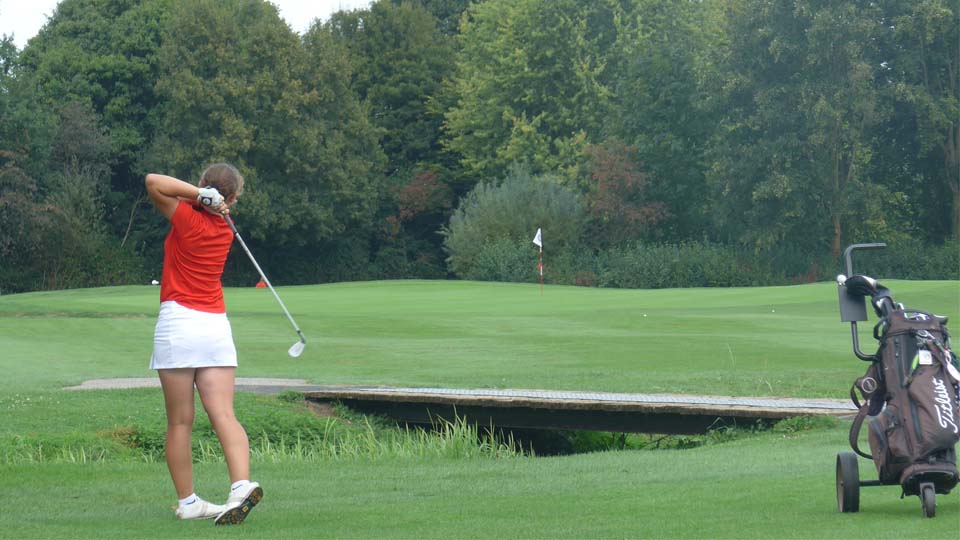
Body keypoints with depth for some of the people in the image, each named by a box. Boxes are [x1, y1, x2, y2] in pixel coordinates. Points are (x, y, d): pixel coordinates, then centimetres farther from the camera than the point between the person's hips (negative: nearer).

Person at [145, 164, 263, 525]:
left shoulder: (187, 216, -4)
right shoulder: (225, 229, 11)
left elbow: (154, 182, -9)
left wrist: (200, 194, -9)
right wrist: (215, 201, 6)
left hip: (177, 323, -4)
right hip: (216, 326, 4)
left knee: (179, 422, 3)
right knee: (224, 415, -5)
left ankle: (187, 502, 6)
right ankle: (242, 485, -24)